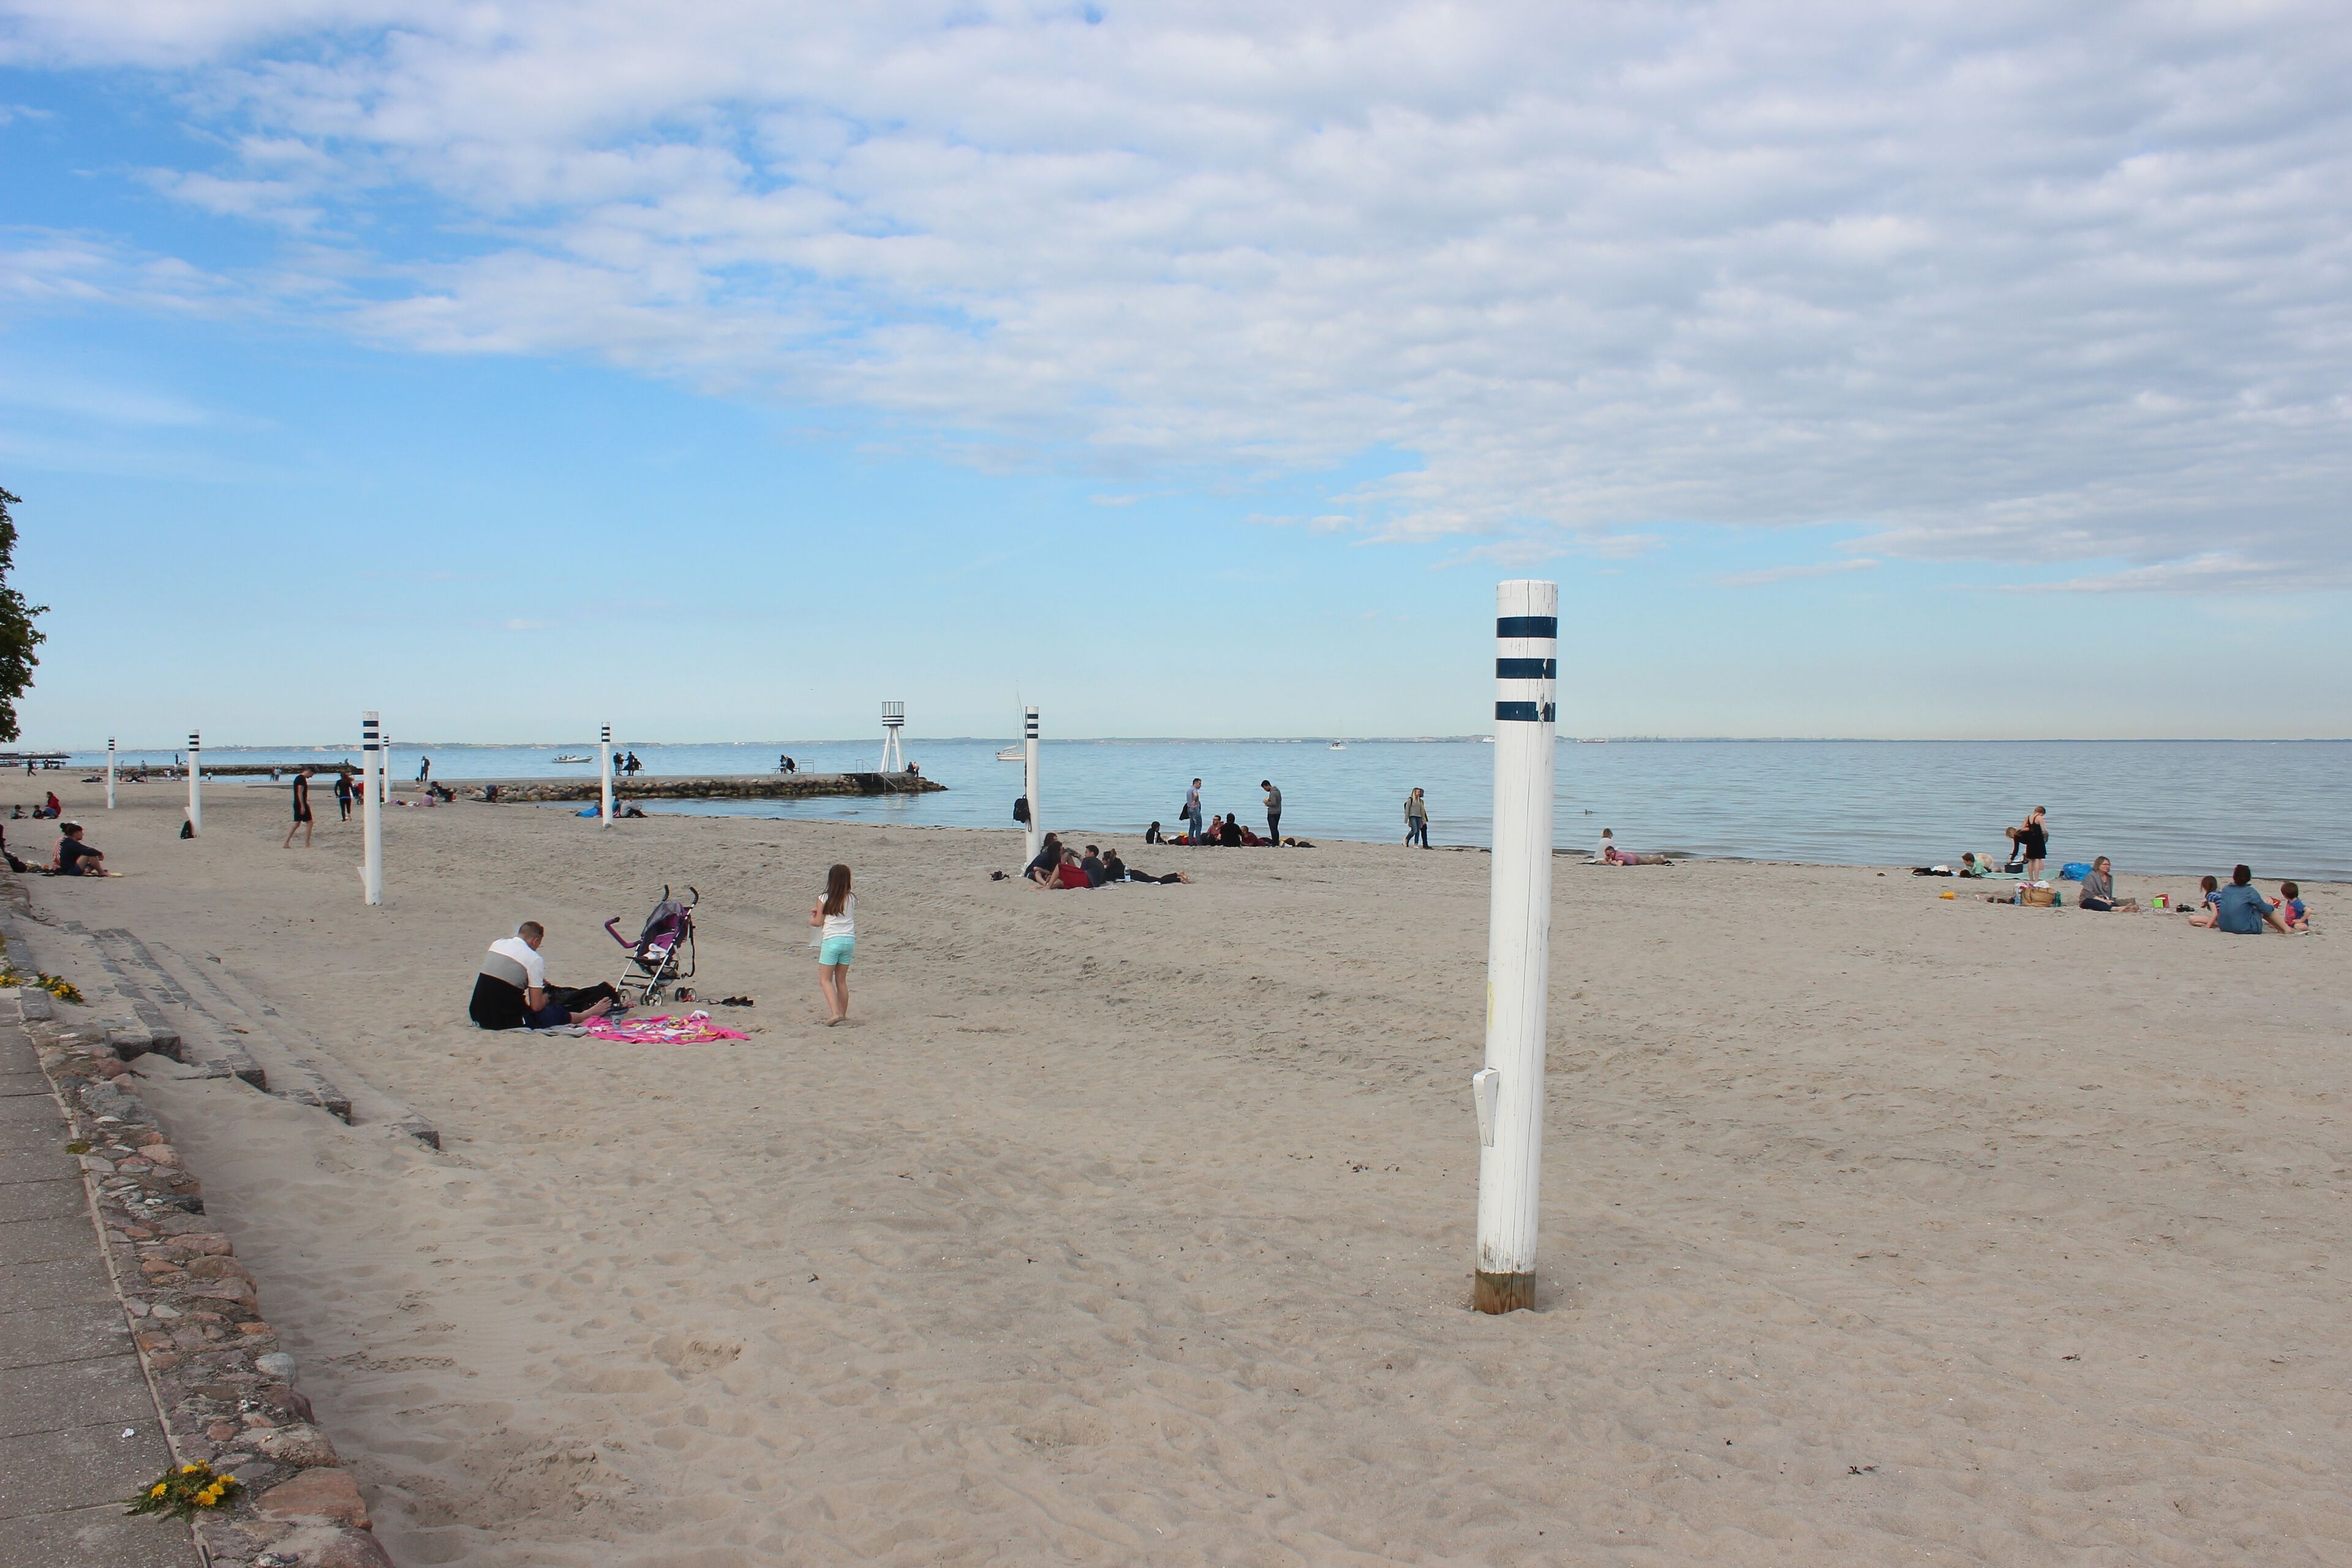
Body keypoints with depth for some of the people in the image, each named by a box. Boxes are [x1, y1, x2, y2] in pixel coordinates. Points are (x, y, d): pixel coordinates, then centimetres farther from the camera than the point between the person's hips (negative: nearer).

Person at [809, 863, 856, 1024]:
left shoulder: (825, 899, -7)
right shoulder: (851, 899, 3)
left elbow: (819, 922, 1)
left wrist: (811, 920, 23)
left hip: (831, 941, -4)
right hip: (849, 940, 4)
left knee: (825, 980, 2)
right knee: (841, 980, 14)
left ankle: (835, 1013, -14)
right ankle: (842, 1014, 18)